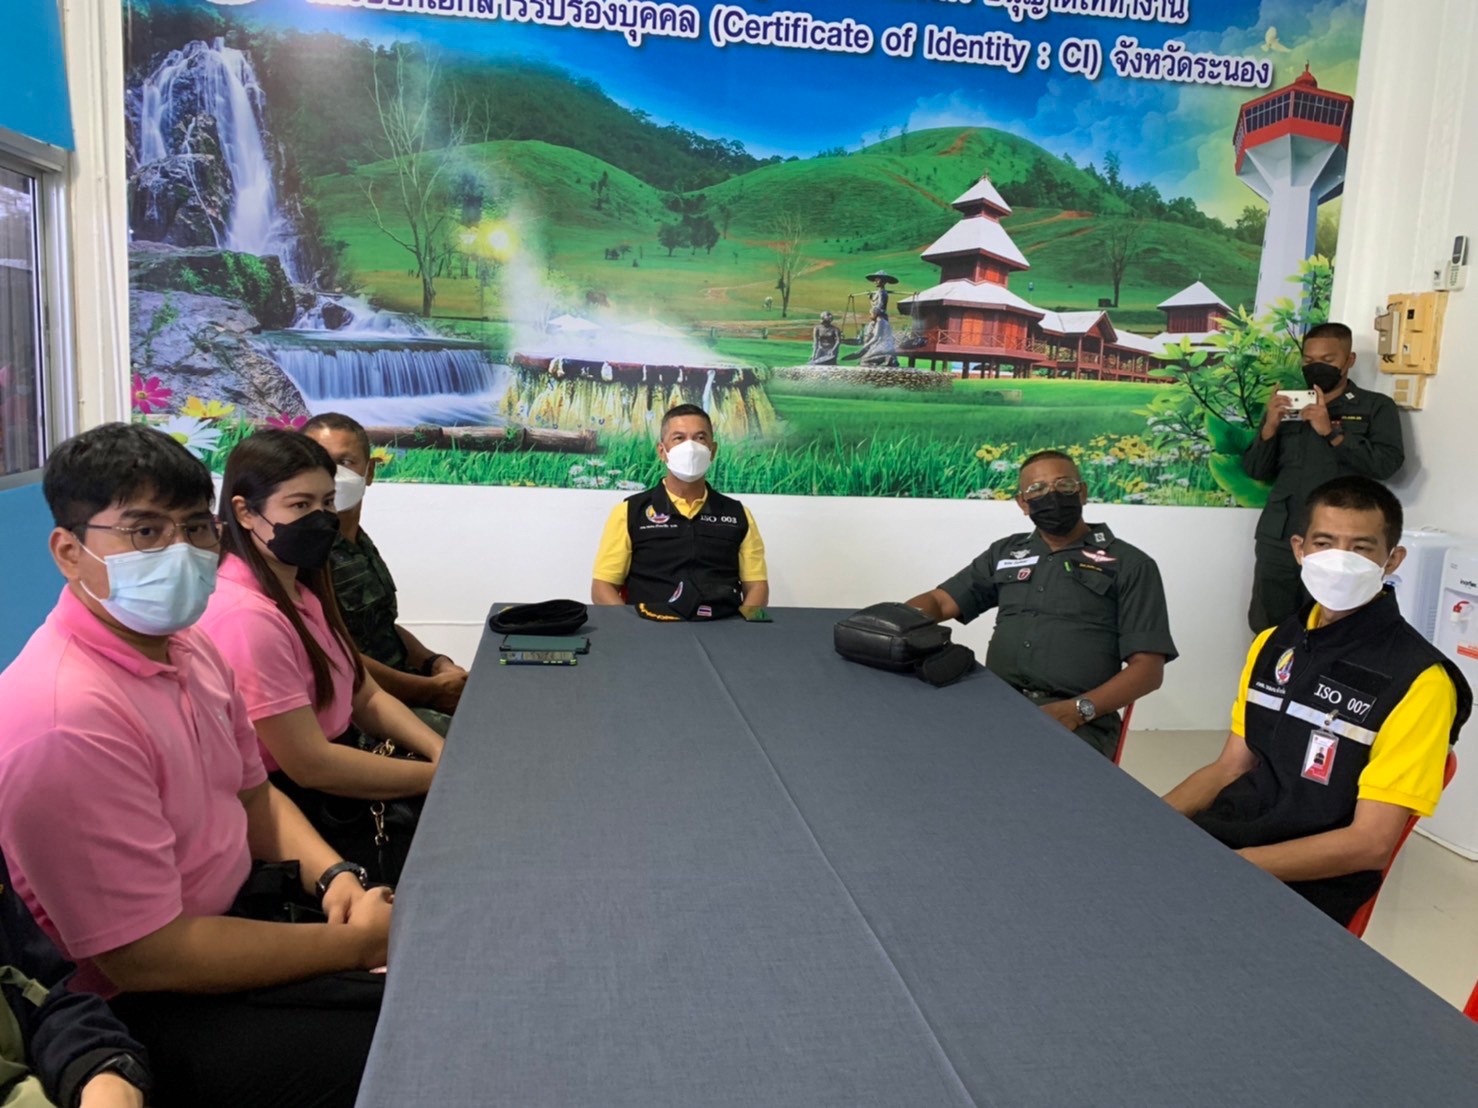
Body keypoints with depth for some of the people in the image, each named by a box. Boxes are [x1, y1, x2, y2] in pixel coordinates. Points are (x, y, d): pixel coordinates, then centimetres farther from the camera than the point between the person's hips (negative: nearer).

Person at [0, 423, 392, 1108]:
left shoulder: (187, 647, 3)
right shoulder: (68, 718, -27)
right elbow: (147, 959, -25)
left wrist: (333, 876, -4)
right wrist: (357, 942, -18)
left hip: (238, 912, 9)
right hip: (145, 1011, -9)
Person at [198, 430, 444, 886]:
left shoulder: (301, 590, 8)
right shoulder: (246, 616, -23)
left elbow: (366, 697, 8)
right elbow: (311, 765, -23)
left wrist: (443, 752, -8)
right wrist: (440, 778, -17)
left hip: (338, 784, 9)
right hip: (295, 815, -8)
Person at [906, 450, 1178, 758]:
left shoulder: (1129, 564, 8)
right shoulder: (1004, 553, 22)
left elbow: (1148, 668, 1)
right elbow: (938, 601, 19)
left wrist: (1078, 710, -16)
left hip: (1079, 722, -4)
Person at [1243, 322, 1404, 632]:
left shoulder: (1376, 407, 7)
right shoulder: (1287, 406, 17)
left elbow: (1387, 464, -8)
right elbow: (1255, 471, 10)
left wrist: (1332, 433, -15)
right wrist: (1270, 427, -6)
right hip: (1277, 539, 3)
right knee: (1266, 630, 6)